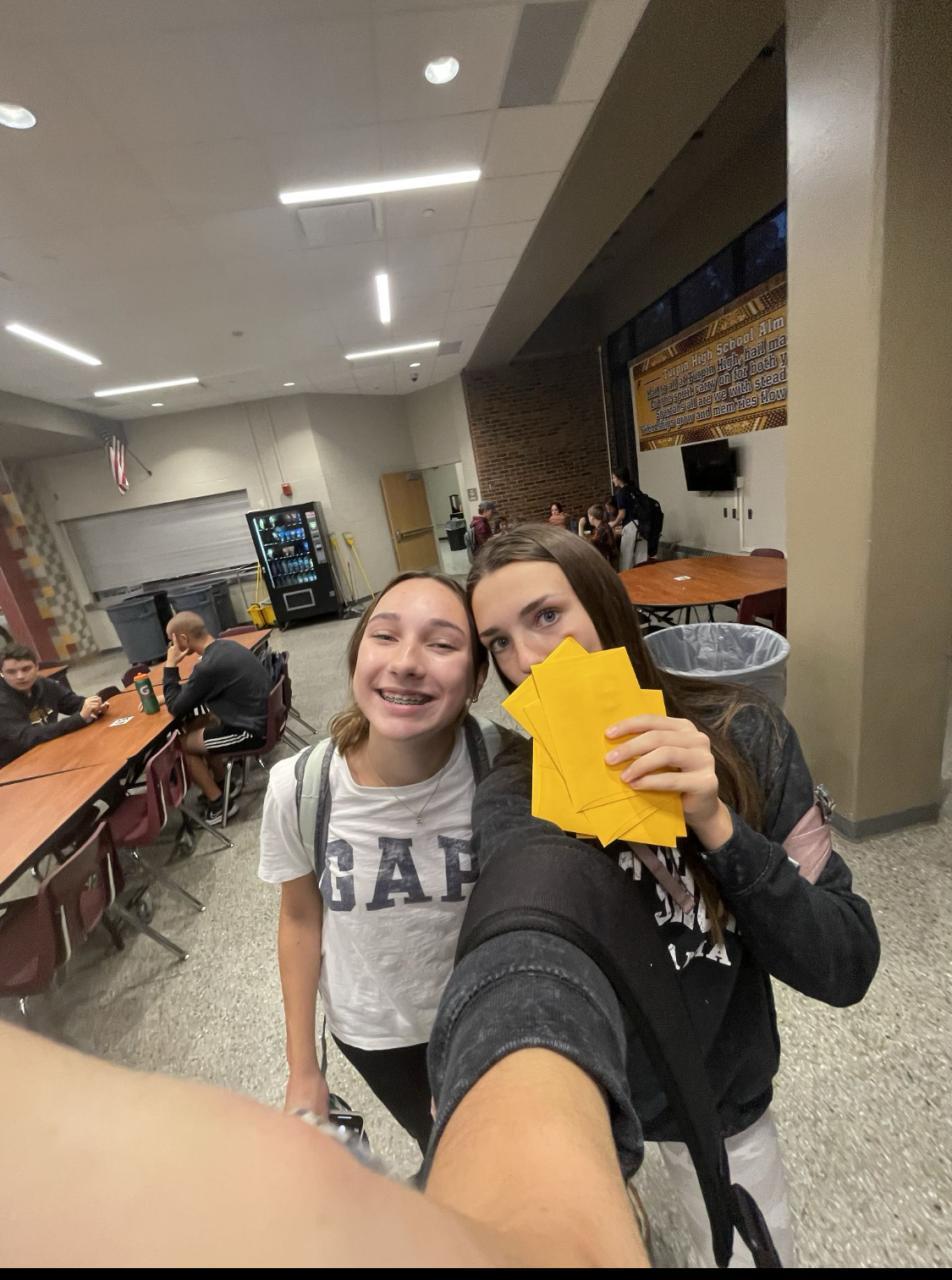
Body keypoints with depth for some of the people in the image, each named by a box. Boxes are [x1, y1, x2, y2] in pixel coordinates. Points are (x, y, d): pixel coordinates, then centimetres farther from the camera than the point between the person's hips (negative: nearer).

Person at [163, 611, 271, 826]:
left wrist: (170, 667, -6)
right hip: (263, 717, 9)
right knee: (197, 728, 22)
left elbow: (177, 708, -9)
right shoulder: (226, 645, 3)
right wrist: (167, 697, 12)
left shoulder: (208, 666, -24)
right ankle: (223, 784, 30)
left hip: (252, 730, -9)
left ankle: (220, 804, 17)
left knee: (183, 744, 8)